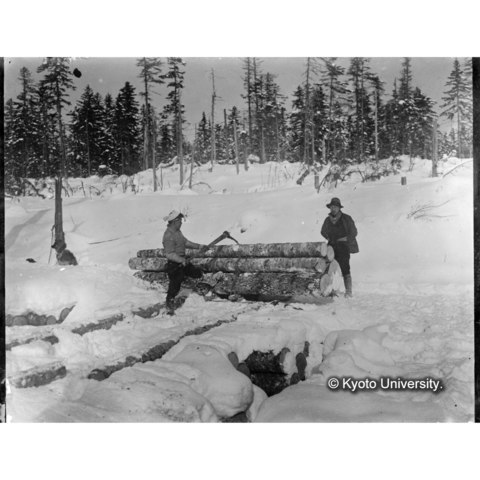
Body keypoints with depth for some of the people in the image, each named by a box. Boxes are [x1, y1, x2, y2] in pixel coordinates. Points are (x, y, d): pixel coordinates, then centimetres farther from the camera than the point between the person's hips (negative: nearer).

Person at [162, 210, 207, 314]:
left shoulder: (177, 231, 6)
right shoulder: (169, 236, -25)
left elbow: (185, 242, 20)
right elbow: (169, 254, -28)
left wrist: (199, 246, 18)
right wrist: (181, 260, -36)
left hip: (183, 262, 9)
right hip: (174, 264, -9)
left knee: (197, 273, 14)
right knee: (174, 286, 1)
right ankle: (170, 307, 18)